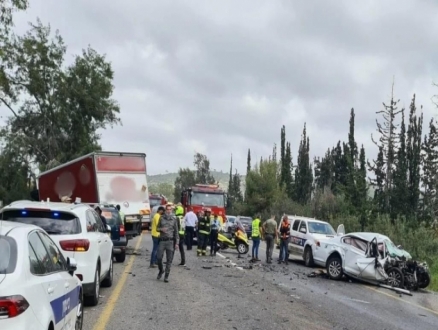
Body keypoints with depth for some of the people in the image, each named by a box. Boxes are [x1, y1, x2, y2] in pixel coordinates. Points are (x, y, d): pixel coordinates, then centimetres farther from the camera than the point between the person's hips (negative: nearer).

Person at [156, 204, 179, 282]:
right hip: (162, 240, 1)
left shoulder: (174, 219, 3)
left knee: (169, 260, 0)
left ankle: (166, 276, 8)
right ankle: (161, 270, 24)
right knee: (159, 257, -3)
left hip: (170, 241, -1)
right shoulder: (161, 218, 5)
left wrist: (177, 243, 0)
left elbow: (176, 231, 5)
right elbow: (157, 228, 12)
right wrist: (161, 229, -11)